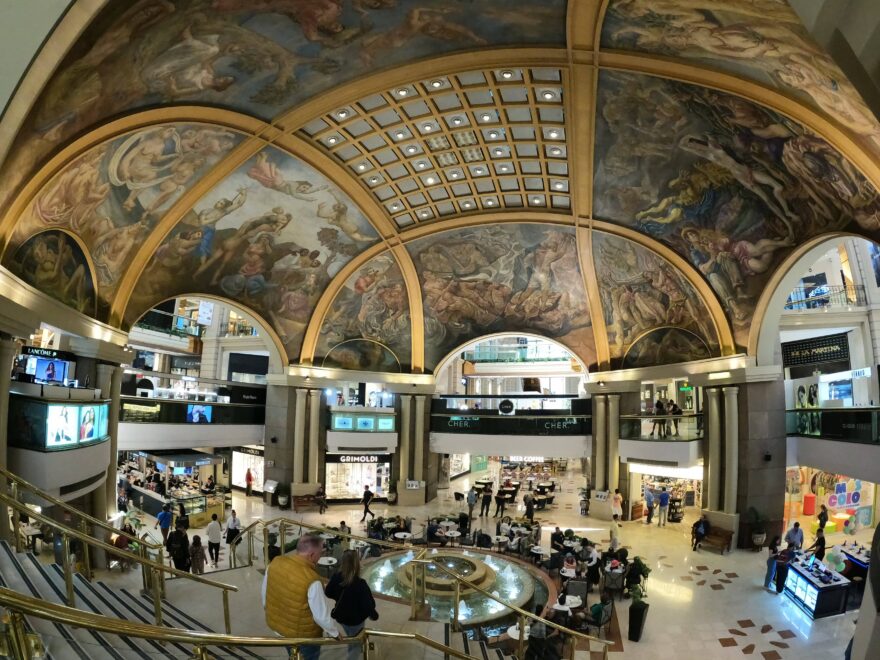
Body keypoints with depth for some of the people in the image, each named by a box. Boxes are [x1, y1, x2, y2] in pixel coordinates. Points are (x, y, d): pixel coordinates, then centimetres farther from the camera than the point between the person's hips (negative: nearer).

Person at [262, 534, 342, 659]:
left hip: (277, 625, 5)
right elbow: (322, 615, -24)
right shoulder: (312, 580, -35)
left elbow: (265, 591, 0)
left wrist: (268, 608, 20)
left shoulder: (275, 562, -17)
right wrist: (335, 632, -6)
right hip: (303, 635, -5)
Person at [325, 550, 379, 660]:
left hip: (341, 617, 6)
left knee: (351, 638, 33)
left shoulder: (336, 577, -18)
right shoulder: (360, 584, -33)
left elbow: (328, 593, -2)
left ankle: (353, 651, 57)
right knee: (356, 644, 18)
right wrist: (373, 615, -7)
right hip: (355, 620, -6)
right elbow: (368, 604, -27)